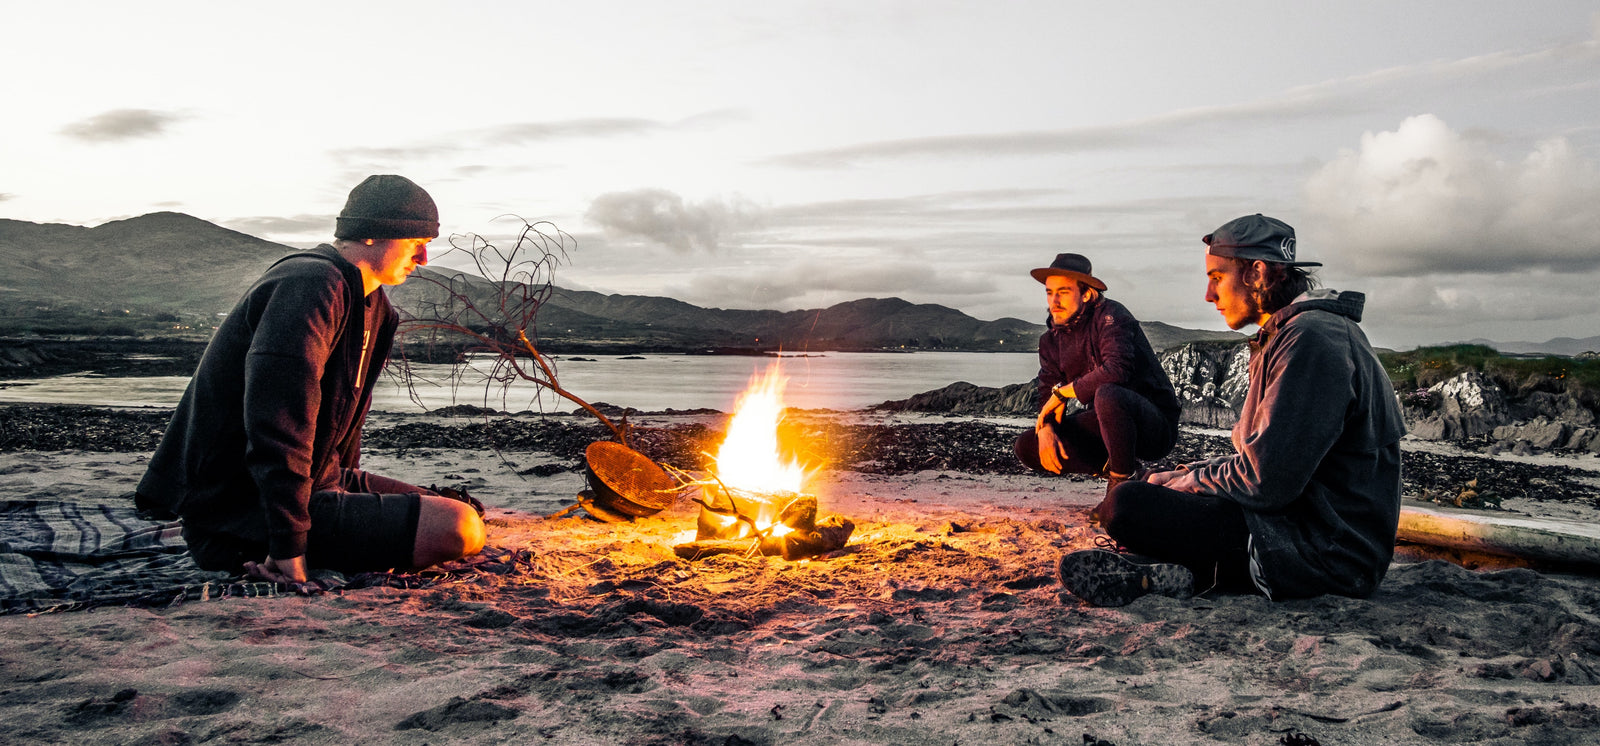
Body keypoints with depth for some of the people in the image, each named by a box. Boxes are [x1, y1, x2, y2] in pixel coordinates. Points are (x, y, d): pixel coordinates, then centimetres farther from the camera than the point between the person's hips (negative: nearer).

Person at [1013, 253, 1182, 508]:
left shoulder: (1110, 315, -16)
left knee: (1108, 395, -40)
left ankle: (1123, 482, -19)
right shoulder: (1051, 340, 7)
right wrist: (1046, 428, -18)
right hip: (1105, 424, 7)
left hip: (1156, 425, -7)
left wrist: (1062, 391, -18)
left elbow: (1116, 371, -32)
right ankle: (1112, 467, 1)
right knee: (1027, 447, -6)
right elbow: (1048, 396, 5)